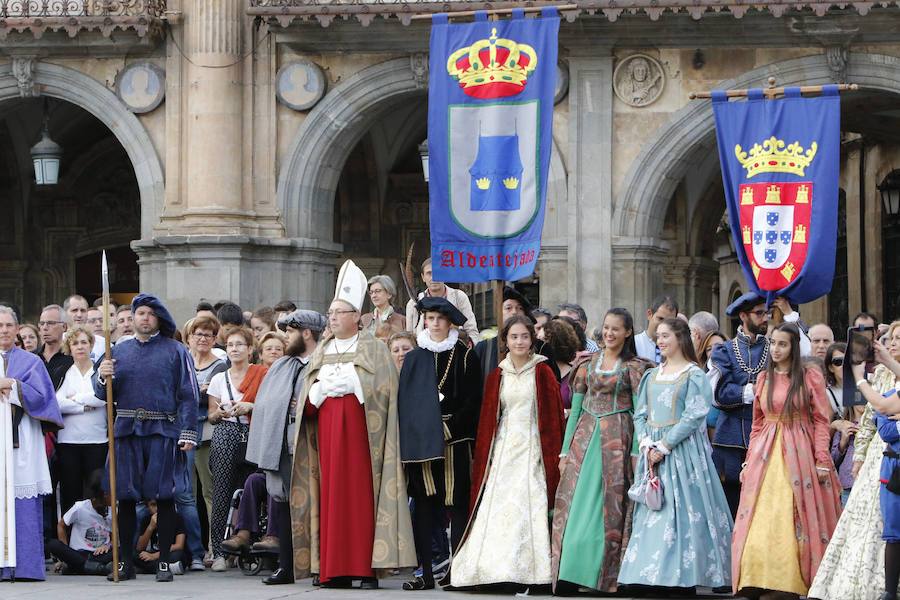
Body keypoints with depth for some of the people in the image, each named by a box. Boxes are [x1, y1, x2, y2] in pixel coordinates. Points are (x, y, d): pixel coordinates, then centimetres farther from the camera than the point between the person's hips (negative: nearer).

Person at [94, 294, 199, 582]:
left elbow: (188, 395, -1)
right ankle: (126, 561, 11)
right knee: (125, 497, 3)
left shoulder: (175, 351, 4)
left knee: (164, 497, -1)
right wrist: (102, 378, -10)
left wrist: (188, 434, -10)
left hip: (163, 432, -3)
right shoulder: (119, 350, 13)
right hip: (127, 431, 3)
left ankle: (164, 562, 5)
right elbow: (103, 393, 13)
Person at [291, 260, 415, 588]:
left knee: (361, 494, -8)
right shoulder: (321, 352, 19)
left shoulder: (374, 350, 4)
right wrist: (324, 388, -7)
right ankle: (335, 569, -1)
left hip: (358, 429, -4)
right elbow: (307, 396, 14)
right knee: (332, 495, -1)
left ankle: (367, 567, -9)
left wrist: (334, 384, -8)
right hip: (327, 431, 4)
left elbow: (379, 388, -8)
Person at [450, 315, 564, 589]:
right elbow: (487, 420, 14)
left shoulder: (542, 372, 1)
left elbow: (554, 415, 0)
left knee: (530, 505, -10)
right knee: (499, 507, -5)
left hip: (533, 448, -3)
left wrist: (554, 455, -6)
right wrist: (484, 457, 9)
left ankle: (528, 570, -8)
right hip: (504, 448, 3)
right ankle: (500, 565, -4)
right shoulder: (497, 376, 11)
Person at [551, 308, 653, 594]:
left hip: (617, 440, -3)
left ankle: (606, 575, 3)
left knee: (610, 507, -4)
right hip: (585, 436, 3)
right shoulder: (589, 362, 12)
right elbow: (575, 407, 13)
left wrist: (636, 452, -10)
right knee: (575, 505, -3)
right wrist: (565, 450, 8)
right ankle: (569, 574, -3)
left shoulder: (634, 366, 3)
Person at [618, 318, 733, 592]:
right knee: (653, 514, 4)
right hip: (653, 451, 6)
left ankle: (686, 579, -6)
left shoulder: (694, 375, -5)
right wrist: (647, 443, -6)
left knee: (683, 512, -8)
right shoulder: (652, 375, 14)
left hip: (682, 449, -6)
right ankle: (661, 578, 6)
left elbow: (693, 417, -13)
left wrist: (664, 445, -15)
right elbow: (640, 414, 12)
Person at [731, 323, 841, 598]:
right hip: (766, 456, 4)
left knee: (799, 522, -3)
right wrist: (749, 461, 9)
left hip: (800, 454, -4)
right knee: (761, 522, -3)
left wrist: (822, 460, -10)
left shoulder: (811, 377, 0)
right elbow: (757, 424, 15)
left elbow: (821, 420, -3)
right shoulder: (763, 379, 13)